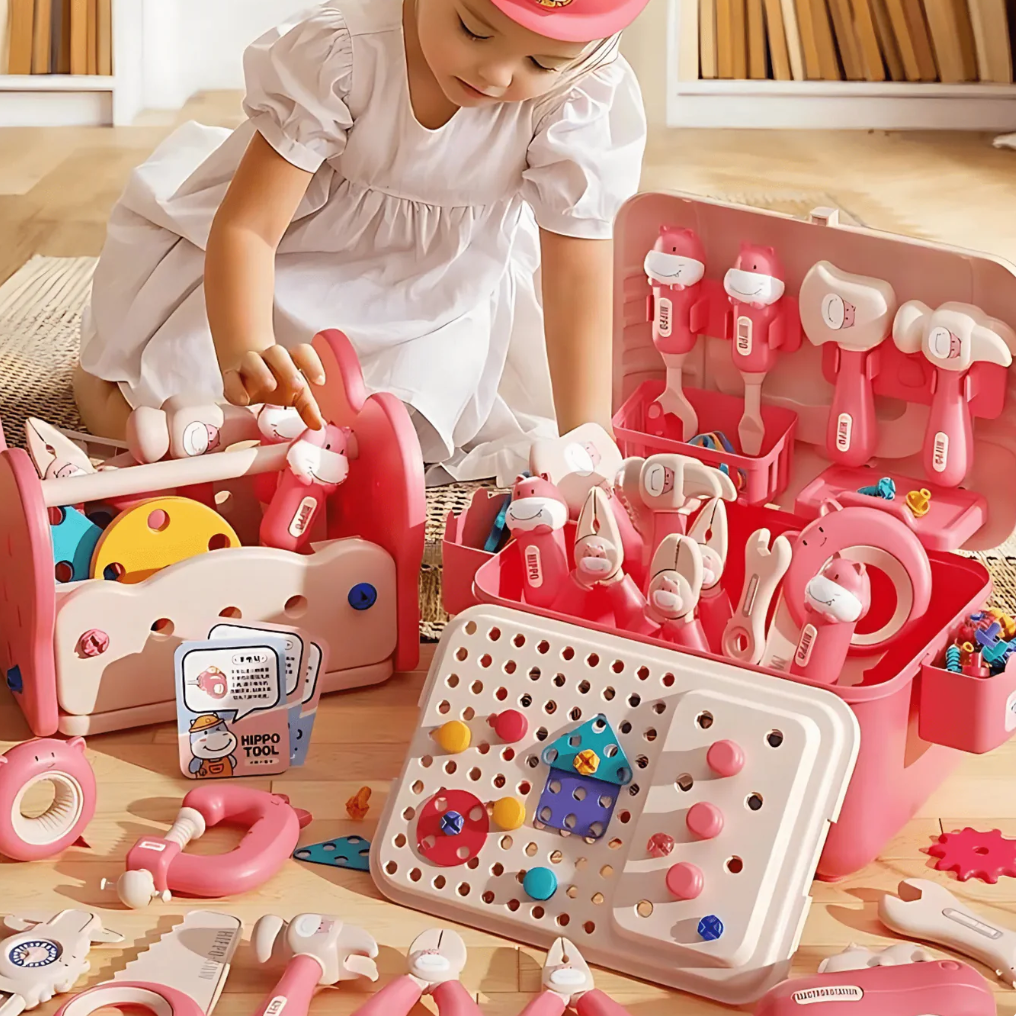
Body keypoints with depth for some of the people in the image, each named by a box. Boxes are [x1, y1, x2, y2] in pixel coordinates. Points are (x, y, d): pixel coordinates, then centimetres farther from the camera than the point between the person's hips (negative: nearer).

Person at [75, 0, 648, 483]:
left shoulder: (587, 101, -30)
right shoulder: (339, 51, -35)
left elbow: (578, 280, -25)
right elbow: (247, 225, -35)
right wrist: (243, 352, -53)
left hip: (440, 286, 2)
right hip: (292, 253, -2)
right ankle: (103, 372, 32)